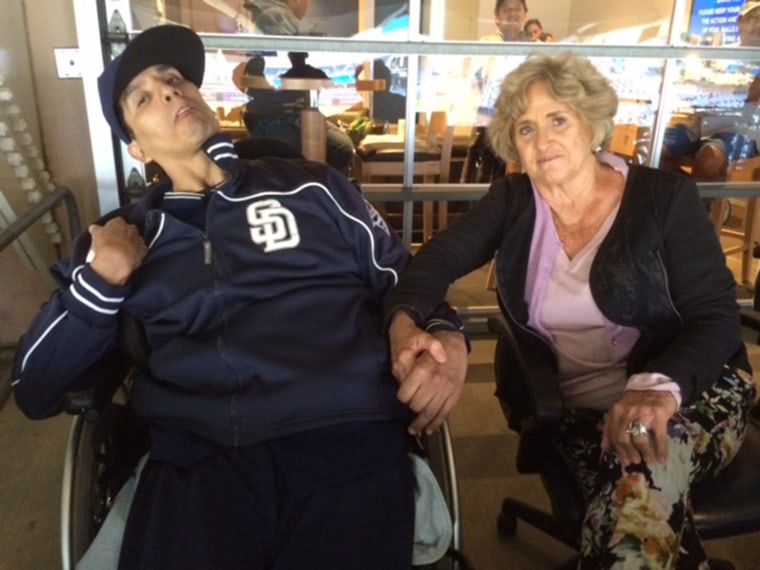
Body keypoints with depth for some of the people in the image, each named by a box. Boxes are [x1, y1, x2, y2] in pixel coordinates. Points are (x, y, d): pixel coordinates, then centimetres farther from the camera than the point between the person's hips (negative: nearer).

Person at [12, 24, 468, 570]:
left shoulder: (311, 188, 13)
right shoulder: (119, 237, 17)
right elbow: (37, 392, 15)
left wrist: (446, 337, -5)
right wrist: (99, 280, 0)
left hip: (345, 437, 0)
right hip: (196, 459, 1)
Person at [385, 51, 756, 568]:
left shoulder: (665, 197, -4)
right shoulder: (511, 202, 4)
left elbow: (717, 317, -9)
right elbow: (438, 257, -9)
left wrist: (659, 386, -31)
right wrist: (404, 323, -33)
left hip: (691, 393, 0)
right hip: (578, 409, 1)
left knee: (645, 471, -34)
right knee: (633, 507, -30)